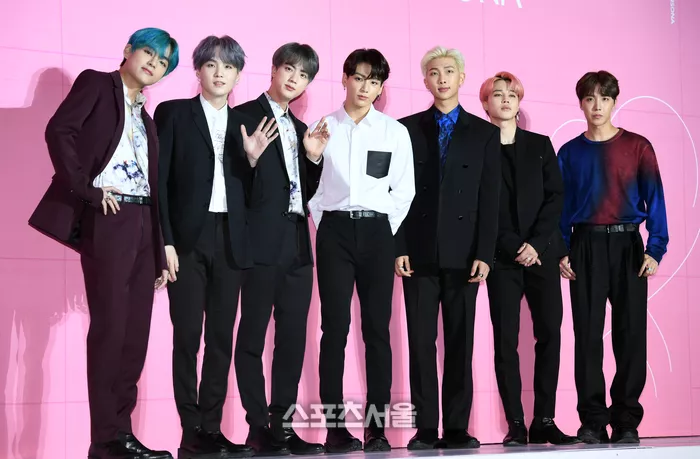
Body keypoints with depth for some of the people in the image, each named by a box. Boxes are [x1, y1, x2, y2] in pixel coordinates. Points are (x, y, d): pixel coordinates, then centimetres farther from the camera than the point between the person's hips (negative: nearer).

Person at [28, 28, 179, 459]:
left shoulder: (146, 116, 23)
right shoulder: (97, 83, 4)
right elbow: (60, 131, -13)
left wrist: (160, 252, 14)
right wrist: (87, 191, -17)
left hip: (142, 222, 7)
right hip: (108, 218, -7)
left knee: (136, 331, 5)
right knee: (110, 326, -9)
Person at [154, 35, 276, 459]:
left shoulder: (245, 123, 14)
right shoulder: (173, 113, 4)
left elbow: (248, 192, 13)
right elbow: (160, 180, -2)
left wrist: (252, 158, -6)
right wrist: (165, 241, -10)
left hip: (230, 239, 4)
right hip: (188, 238, -4)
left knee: (222, 337, 4)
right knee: (188, 336, -4)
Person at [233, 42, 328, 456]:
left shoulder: (300, 129, 20)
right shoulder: (246, 116, -1)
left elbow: (306, 192, 17)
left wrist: (314, 158, 3)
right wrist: (250, 157, -24)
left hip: (297, 243, 7)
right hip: (262, 242, -7)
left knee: (293, 337, 6)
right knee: (253, 335, -3)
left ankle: (283, 424, 10)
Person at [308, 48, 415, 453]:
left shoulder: (395, 132, 6)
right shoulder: (322, 128, 6)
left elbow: (403, 190, 6)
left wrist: (384, 232, 0)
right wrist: (324, 225, -1)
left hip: (376, 230, 1)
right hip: (335, 230, -1)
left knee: (378, 328, -1)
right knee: (335, 327, -4)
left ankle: (377, 426, 2)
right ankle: (335, 426, -3)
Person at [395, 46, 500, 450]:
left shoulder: (484, 133, 8)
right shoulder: (407, 129, 9)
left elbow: (489, 200, 3)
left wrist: (484, 254, -6)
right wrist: (398, 248, -4)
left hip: (463, 254, 0)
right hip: (419, 253, 0)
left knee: (461, 342, 2)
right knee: (421, 341, 0)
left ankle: (457, 428, 6)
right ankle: (426, 428, 4)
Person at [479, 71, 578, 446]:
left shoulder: (540, 145, 13)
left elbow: (556, 197, 6)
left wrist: (536, 243, -8)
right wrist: (513, 247, -9)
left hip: (542, 253, 2)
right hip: (502, 257, -2)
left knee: (549, 333, -4)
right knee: (505, 339, -5)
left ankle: (544, 421, 1)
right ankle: (515, 425, -2)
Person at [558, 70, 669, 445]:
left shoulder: (637, 147, 5)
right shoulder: (569, 153, 9)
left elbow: (654, 199, 0)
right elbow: (562, 205, 9)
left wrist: (655, 248, -10)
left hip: (627, 245, -1)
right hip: (585, 246, 1)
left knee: (631, 334, -2)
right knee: (587, 334, -1)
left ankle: (627, 420, 5)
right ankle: (593, 421, 3)